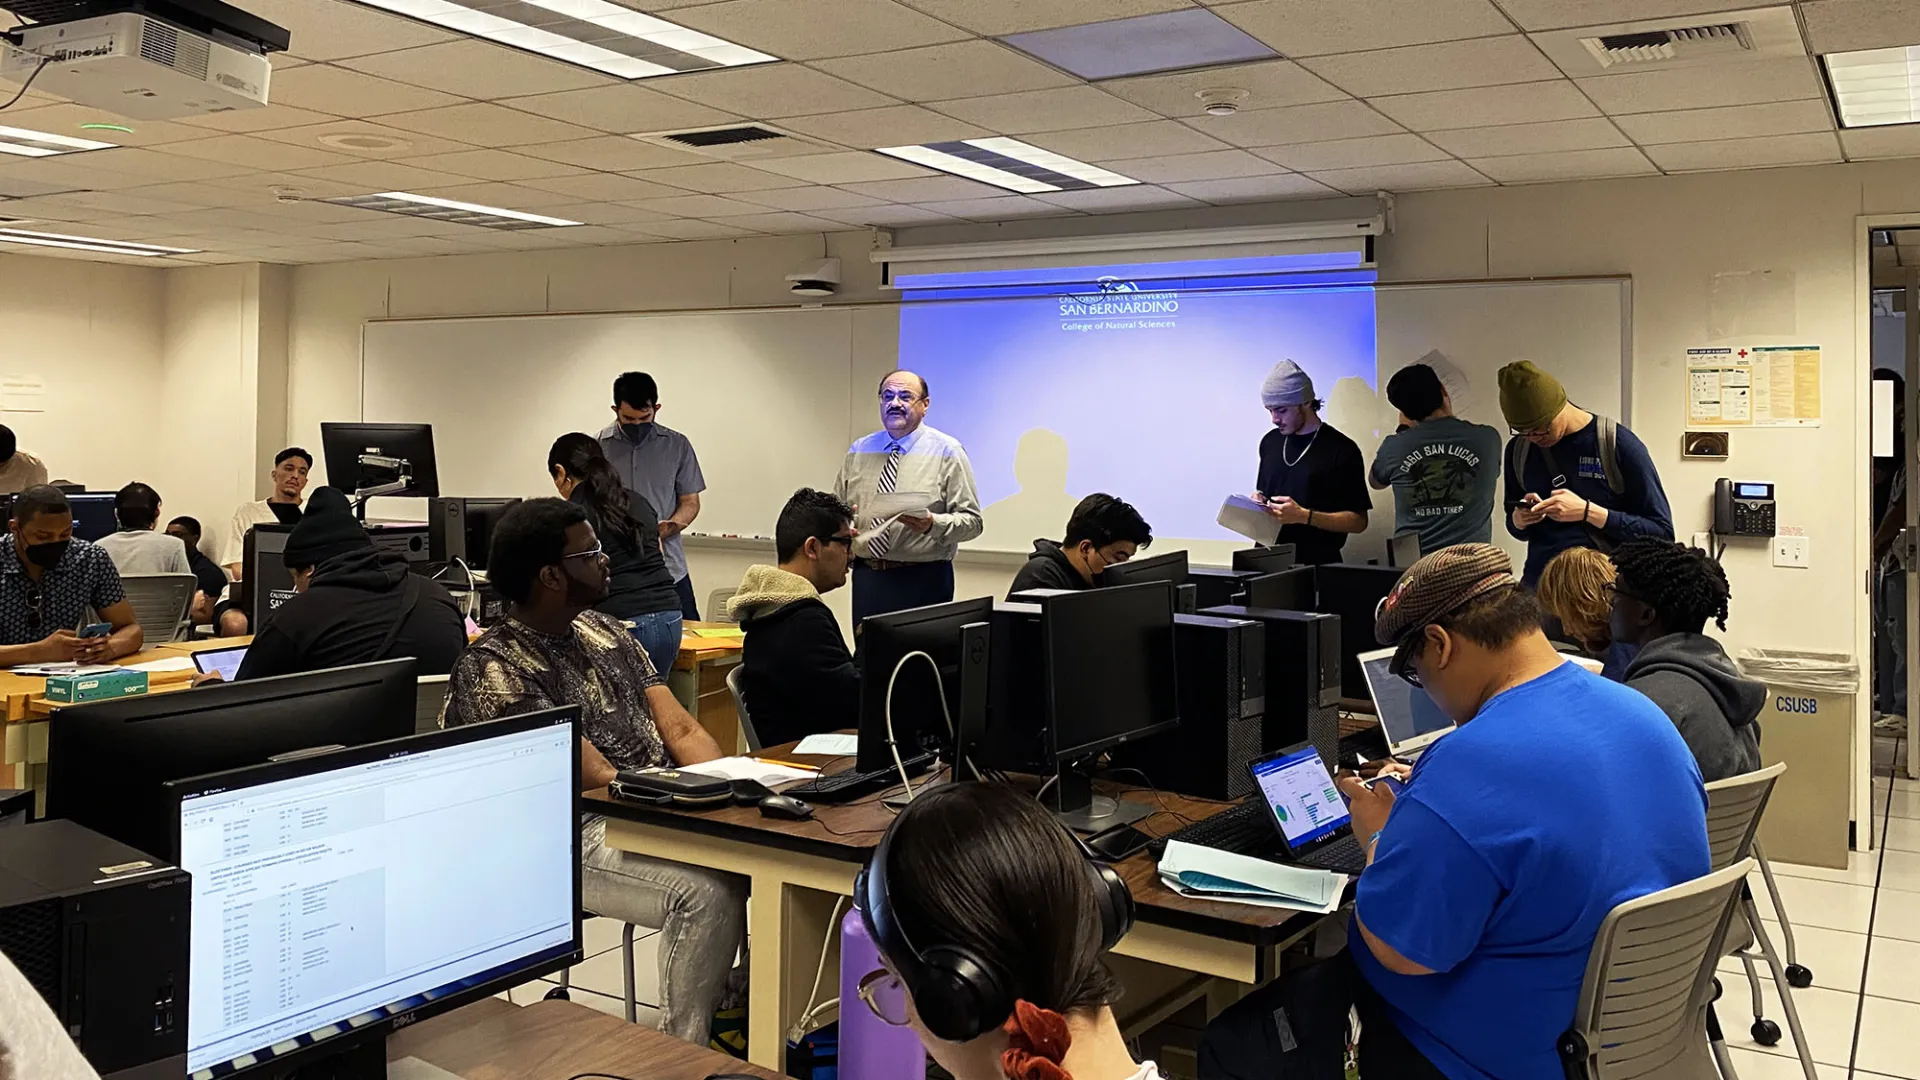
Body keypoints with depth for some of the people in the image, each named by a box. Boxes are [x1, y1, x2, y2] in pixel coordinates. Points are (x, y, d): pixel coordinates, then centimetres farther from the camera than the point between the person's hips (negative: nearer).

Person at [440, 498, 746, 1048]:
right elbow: (595, 778, -17)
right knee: (709, 891, -29)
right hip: (577, 837, -7)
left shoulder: (606, 631, 12)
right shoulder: (494, 668, -12)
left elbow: (682, 732, 8)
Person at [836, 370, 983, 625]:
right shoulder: (858, 451, 10)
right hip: (866, 576, 4)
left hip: (923, 579, -4)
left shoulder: (947, 451, -3)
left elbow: (972, 521, -7)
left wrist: (932, 524, -25)